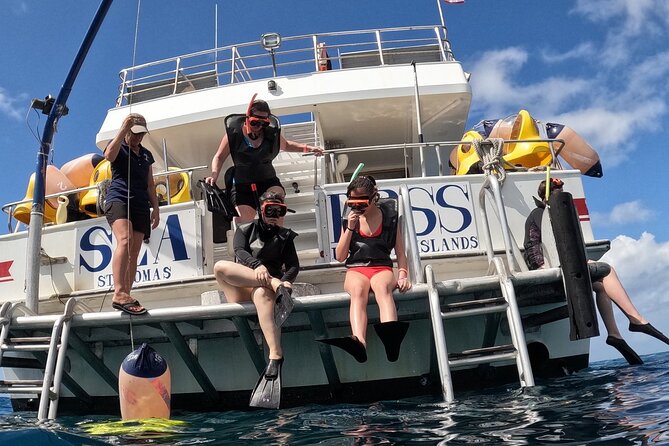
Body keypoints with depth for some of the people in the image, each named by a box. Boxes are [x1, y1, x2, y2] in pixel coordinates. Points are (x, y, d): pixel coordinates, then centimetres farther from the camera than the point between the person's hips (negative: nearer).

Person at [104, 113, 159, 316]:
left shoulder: (146, 155, 24)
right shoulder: (119, 148, 11)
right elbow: (109, 155, -15)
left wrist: (155, 208, 15)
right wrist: (124, 128, -13)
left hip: (141, 205, 5)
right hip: (118, 199, -5)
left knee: (134, 253, -5)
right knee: (124, 241, -28)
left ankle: (125, 296, -8)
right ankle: (119, 293, -38)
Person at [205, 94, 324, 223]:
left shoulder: (272, 132, 0)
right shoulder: (234, 133, -6)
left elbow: (286, 145, 22)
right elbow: (219, 157, 4)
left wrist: (306, 148, 9)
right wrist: (214, 175, -13)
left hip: (268, 181, 1)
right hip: (242, 186, -1)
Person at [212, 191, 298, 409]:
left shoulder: (285, 236, 21)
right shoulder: (245, 229, 19)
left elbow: (294, 266, 9)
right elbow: (239, 251, -3)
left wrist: (285, 280, -16)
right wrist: (257, 266, -26)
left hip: (266, 288, -1)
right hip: (241, 290, 1)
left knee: (263, 294, -40)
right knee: (220, 266, -30)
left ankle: (275, 356, -54)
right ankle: (276, 285, -36)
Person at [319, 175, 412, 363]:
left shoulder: (389, 217, 10)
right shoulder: (349, 219, 13)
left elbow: (400, 252, 11)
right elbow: (340, 256, 10)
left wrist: (403, 274, -7)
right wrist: (350, 228, 0)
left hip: (382, 268, 0)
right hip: (356, 269, 1)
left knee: (382, 287, -38)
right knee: (358, 291, -37)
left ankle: (391, 334, -66)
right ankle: (359, 342, -61)